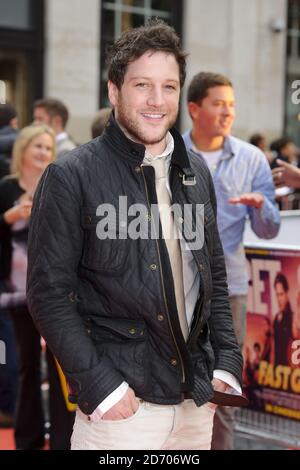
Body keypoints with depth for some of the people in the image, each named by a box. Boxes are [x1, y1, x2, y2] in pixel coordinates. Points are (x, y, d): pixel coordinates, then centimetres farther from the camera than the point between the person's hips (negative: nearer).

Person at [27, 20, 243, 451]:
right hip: (120, 403, -5)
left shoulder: (196, 172, 9)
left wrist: (227, 362, 7)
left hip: (198, 400, 5)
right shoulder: (70, 177, -8)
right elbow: (49, 294, -9)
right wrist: (99, 384, -15)